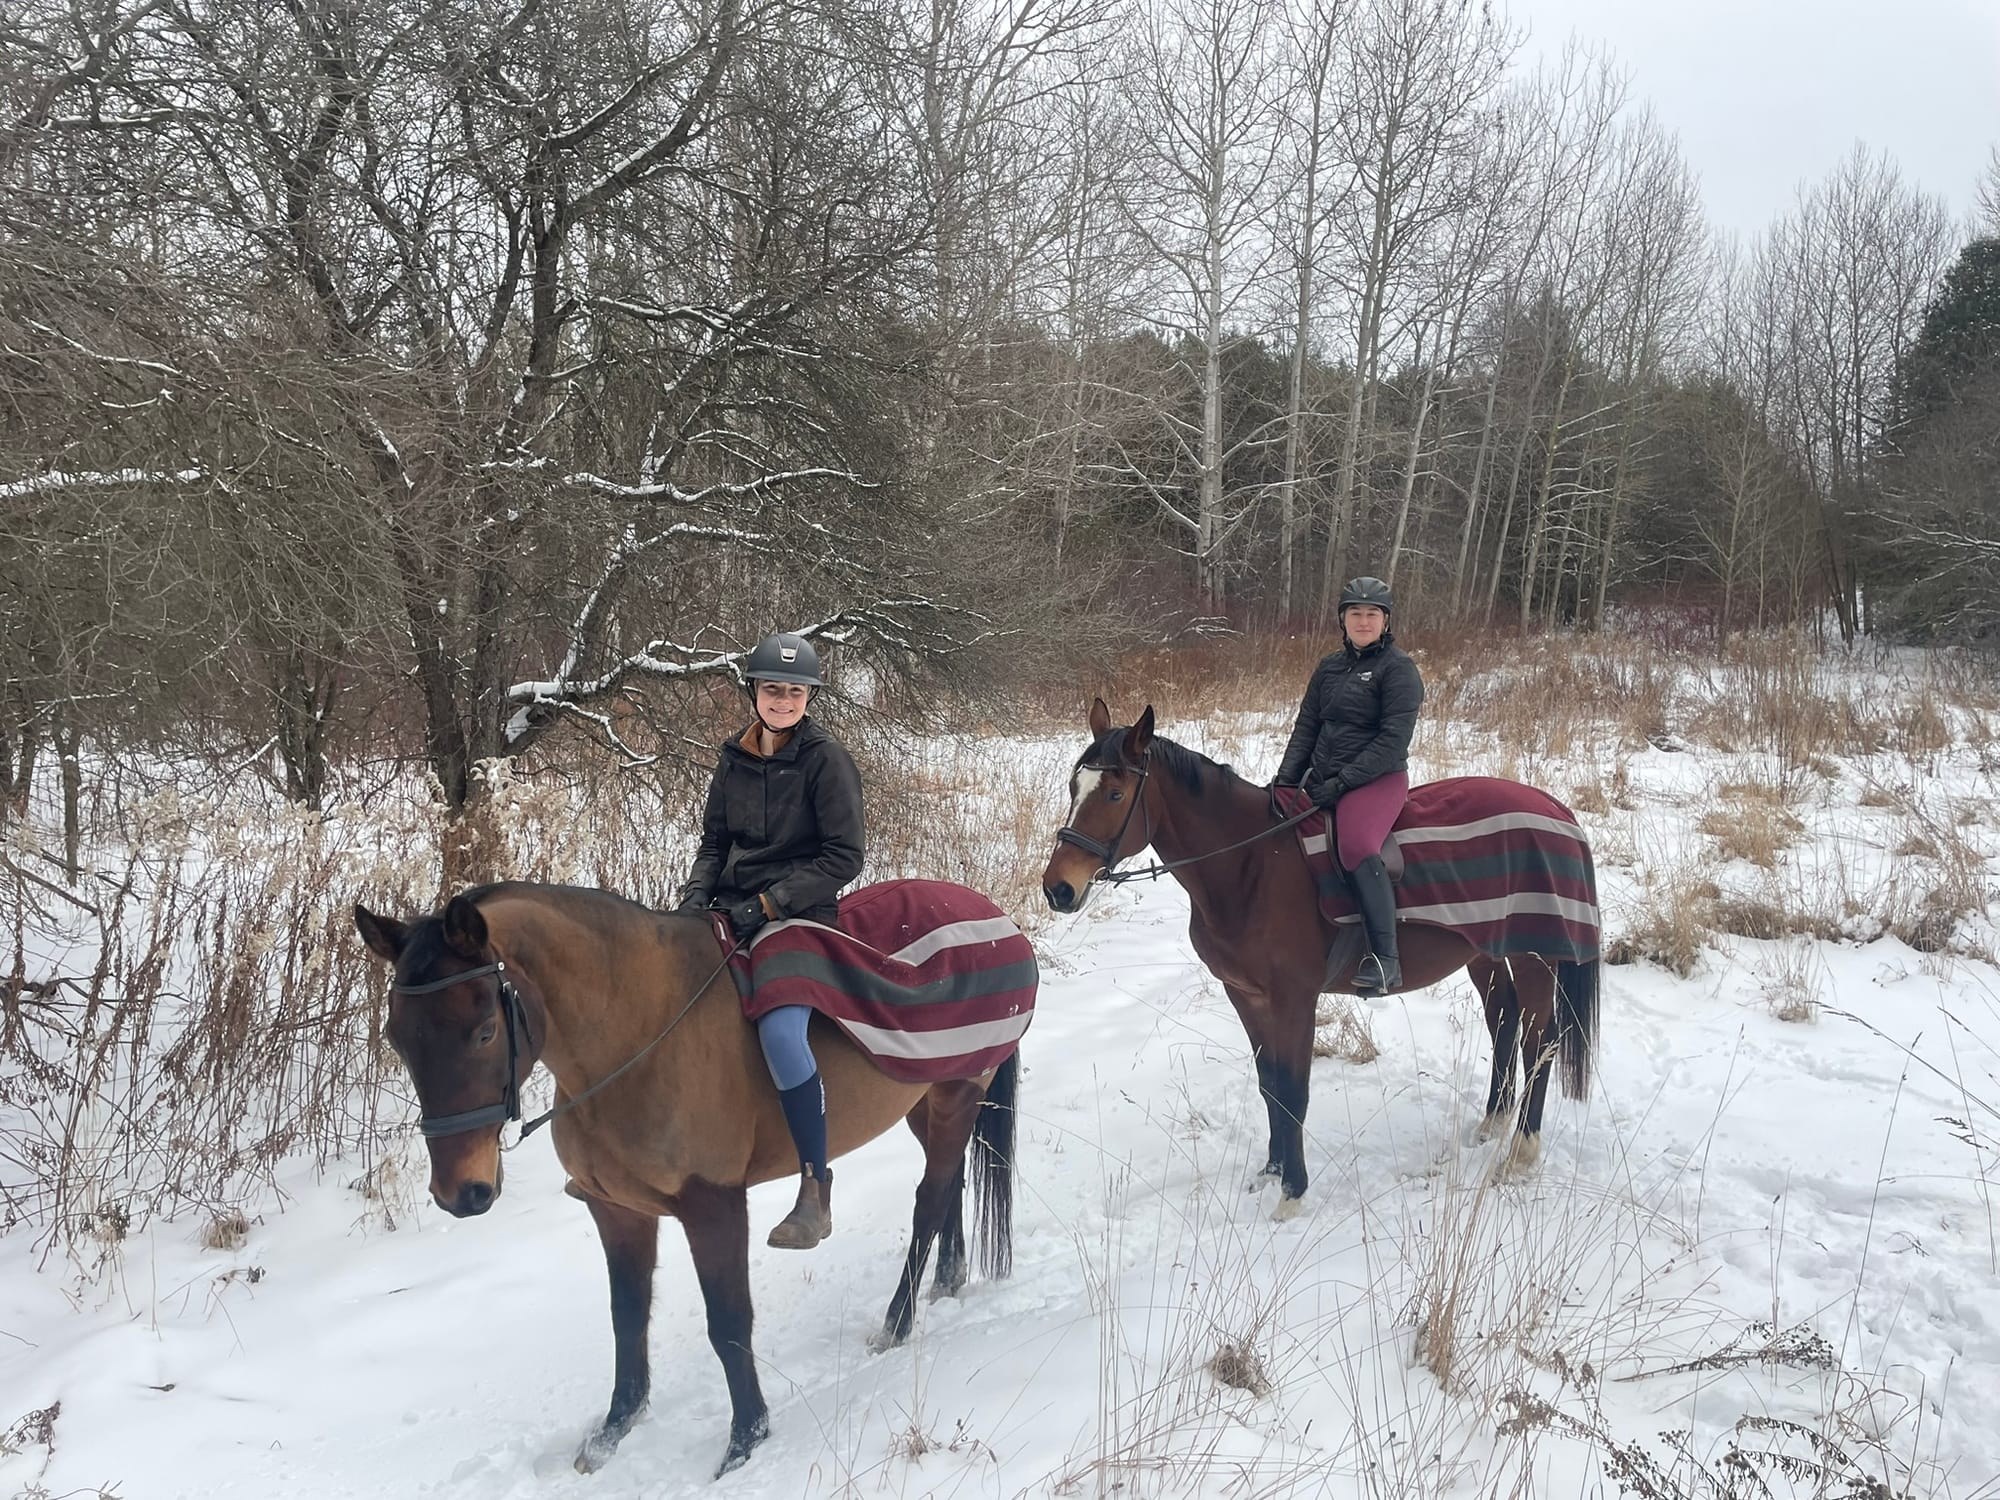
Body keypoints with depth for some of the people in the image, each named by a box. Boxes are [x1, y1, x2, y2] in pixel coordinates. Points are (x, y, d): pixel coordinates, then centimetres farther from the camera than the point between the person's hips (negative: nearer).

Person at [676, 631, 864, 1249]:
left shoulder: (826, 760, -8)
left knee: (779, 1031, -28)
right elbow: (714, 842, 16)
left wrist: (769, 903, -16)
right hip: (735, 909, 7)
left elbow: (843, 857, -10)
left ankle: (815, 1194, -16)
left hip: (802, 914, -7)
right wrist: (695, 895, -3)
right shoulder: (735, 759, 9)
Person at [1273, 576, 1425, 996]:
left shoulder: (1397, 667, -6)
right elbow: (1306, 727, 15)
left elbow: (1394, 739, -14)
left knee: (1356, 843, -34)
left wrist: (1342, 782, -19)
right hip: (1321, 778, 8)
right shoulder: (1329, 667, 14)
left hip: (1378, 778, -8)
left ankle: (1385, 959, -35)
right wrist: (1284, 780, 1)